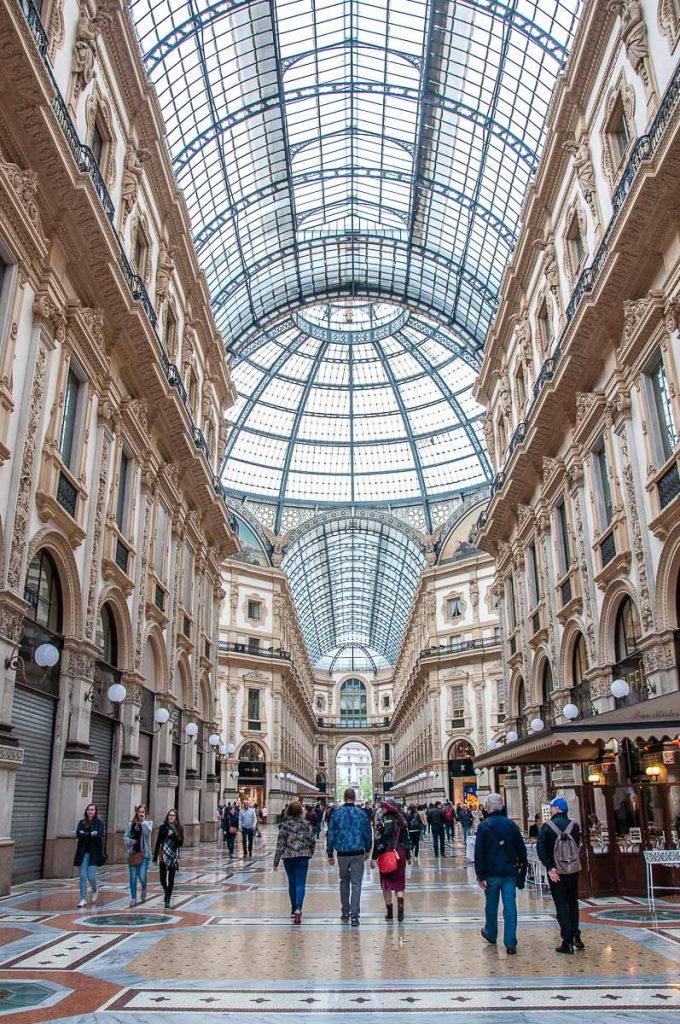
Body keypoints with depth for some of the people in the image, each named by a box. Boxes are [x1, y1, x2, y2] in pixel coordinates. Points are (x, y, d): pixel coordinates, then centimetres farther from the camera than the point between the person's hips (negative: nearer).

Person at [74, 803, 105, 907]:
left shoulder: (99, 822, 1)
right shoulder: (82, 822, 9)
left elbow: (99, 835, -12)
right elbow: (78, 834, -5)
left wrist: (84, 834, -10)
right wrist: (91, 834, -13)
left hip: (94, 852, -3)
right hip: (83, 852, 3)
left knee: (91, 876, -7)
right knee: (82, 876, -2)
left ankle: (95, 890, 25)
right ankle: (83, 899, 7)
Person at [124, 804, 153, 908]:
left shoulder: (148, 823, 1)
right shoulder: (131, 824, 6)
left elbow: (148, 832, -19)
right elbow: (125, 837, 8)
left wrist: (143, 821, -15)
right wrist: (129, 841, -12)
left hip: (144, 853, -2)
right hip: (132, 853, 2)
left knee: (142, 876, -9)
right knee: (133, 877, 4)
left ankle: (144, 888, 25)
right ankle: (133, 898, 17)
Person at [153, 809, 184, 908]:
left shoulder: (179, 828, -2)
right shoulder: (163, 827, -2)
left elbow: (181, 843, -6)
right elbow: (158, 842, 0)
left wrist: (173, 835, -20)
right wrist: (155, 857, -1)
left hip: (173, 856, 0)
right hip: (163, 855, 0)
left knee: (171, 879, 2)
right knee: (162, 879, 3)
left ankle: (168, 900, 14)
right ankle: (167, 892, 33)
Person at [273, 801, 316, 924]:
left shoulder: (285, 823, -2)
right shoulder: (307, 823, -1)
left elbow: (280, 842, -3)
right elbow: (312, 841, 2)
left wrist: (276, 861, 0)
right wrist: (310, 852, 21)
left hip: (288, 856, 1)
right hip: (303, 856, -1)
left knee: (292, 883, 17)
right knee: (300, 884, -2)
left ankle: (294, 909, 28)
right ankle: (298, 909, -20)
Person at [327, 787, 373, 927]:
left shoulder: (337, 813, -1)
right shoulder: (361, 813, -2)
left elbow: (331, 834, 0)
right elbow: (368, 833, 4)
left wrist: (330, 853, 5)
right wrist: (367, 850, 18)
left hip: (342, 854, 1)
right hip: (358, 854, -1)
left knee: (344, 882, 17)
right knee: (356, 884, 0)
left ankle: (345, 913, 22)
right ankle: (354, 915, -8)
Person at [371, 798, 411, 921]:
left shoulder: (382, 822, -8)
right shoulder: (401, 822, 5)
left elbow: (378, 841, -12)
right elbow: (407, 840, 9)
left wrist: (374, 858, -8)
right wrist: (408, 856, 18)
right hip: (400, 855, 3)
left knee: (386, 885, 9)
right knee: (399, 883, 10)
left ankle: (389, 912, 11)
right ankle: (400, 905, -13)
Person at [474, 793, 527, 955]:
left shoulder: (484, 826, -8)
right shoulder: (511, 824, 2)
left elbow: (479, 853, -11)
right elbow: (521, 848, 7)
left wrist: (480, 875, -8)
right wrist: (523, 868, 17)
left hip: (491, 873, -2)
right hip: (509, 872, 2)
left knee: (491, 905, 15)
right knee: (510, 906, 1)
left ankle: (491, 934, 34)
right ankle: (510, 944, -2)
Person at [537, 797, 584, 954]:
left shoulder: (548, 826, -8)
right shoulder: (574, 826, -2)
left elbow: (540, 848, -18)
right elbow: (577, 845, -3)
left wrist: (550, 868, -18)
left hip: (556, 871, -3)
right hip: (573, 869, 3)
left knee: (561, 905, 4)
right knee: (573, 903, 20)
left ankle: (567, 942, 2)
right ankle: (576, 936, 20)